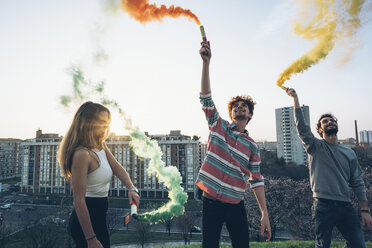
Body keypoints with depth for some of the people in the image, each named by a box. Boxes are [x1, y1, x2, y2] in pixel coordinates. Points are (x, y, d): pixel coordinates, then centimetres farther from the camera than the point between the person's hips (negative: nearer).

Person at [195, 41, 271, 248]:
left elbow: (256, 180, 6)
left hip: (236, 205, 1)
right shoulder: (218, 126, 4)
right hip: (211, 202, -1)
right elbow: (206, 98, -8)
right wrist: (206, 62, -18)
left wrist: (265, 214, 1)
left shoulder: (252, 145, 6)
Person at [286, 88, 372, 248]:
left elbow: (358, 183, 13)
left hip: (345, 206, 4)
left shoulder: (349, 153, 13)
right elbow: (301, 127, -13)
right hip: (323, 205, -4)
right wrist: (295, 98, -16)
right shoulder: (316, 147, 2)